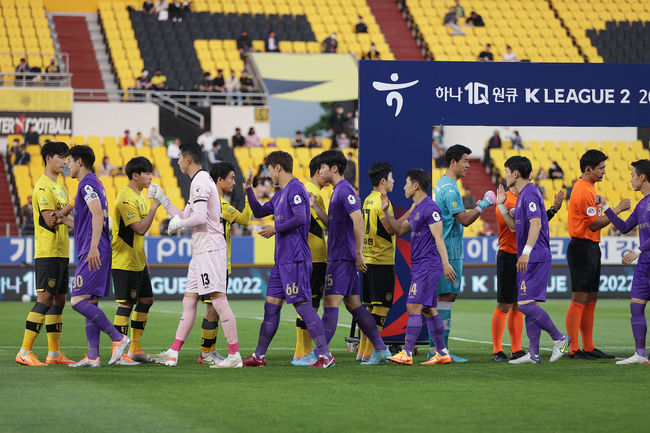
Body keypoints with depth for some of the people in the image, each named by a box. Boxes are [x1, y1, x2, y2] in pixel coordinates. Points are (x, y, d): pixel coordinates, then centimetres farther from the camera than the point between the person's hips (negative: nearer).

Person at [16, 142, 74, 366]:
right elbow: (50, 220, -18)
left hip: (61, 253, 10)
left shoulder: (59, 186, 18)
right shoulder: (43, 186, -12)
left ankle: (54, 354, 13)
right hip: (47, 253, -10)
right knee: (45, 299, -12)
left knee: (58, 300, 9)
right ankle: (25, 352, -10)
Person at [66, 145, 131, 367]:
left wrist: (93, 248, -29)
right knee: (90, 304, 7)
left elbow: (97, 214, -22)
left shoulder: (87, 184, -9)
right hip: (97, 254, 10)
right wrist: (64, 220, 30)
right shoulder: (94, 184, 22)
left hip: (92, 253, -10)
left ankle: (118, 338, -16)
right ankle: (93, 357, 5)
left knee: (78, 301, -14)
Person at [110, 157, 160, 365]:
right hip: (124, 262, -10)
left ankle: (135, 349, 19)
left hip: (137, 262, 10)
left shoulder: (138, 196, 15)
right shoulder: (126, 198, -17)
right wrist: (154, 206, -22)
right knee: (126, 303, -9)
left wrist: (144, 259, 21)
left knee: (146, 300, 12)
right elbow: (140, 229, -24)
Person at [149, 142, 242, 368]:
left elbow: (199, 217, -22)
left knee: (218, 299, -11)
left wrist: (178, 224, -6)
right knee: (189, 300, 9)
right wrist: (162, 199, 27)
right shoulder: (200, 181, 20)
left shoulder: (200, 182, -12)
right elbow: (185, 216, 25)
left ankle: (234, 355, -11)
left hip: (210, 250, -11)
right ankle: (173, 354, 11)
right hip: (201, 251, 11)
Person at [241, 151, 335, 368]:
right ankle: (259, 356, 14)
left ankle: (325, 354, -9)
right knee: (271, 306, 10)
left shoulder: (295, 189, -10)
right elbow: (259, 212, 30)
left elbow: (300, 218, -21)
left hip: (295, 259, -10)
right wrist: (248, 189, 21)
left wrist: (275, 229, -12)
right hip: (282, 260, 10)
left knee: (303, 305, -10)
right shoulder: (280, 194, 20)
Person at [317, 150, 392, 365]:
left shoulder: (345, 190, -13)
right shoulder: (337, 191, 18)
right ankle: (380, 349, 11)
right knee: (353, 305, 10)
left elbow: (358, 220, -22)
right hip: (338, 257, 10)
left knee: (330, 303, -10)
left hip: (342, 258, -10)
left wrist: (358, 254, -22)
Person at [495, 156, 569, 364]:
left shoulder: (529, 193, -12)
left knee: (525, 304, -14)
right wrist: (501, 205, 19)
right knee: (529, 305, 8)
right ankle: (533, 353, 9)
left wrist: (526, 253, -30)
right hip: (530, 259, 10)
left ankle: (559, 339, -5)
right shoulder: (522, 195, 19)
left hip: (535, 258, -10)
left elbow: (536, 223, -23)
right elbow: (516, 225, 25)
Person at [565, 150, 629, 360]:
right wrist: (617, 210, -15)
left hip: (591, 248, 11)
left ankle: (588, 348, 15)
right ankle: (574, 349, -9)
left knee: (591, 300, 11)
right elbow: (594, 224, -18)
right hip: (582, 248, -11)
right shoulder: (584, 191, -16)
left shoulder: (588, 188, 17)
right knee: (579, 300, -9)